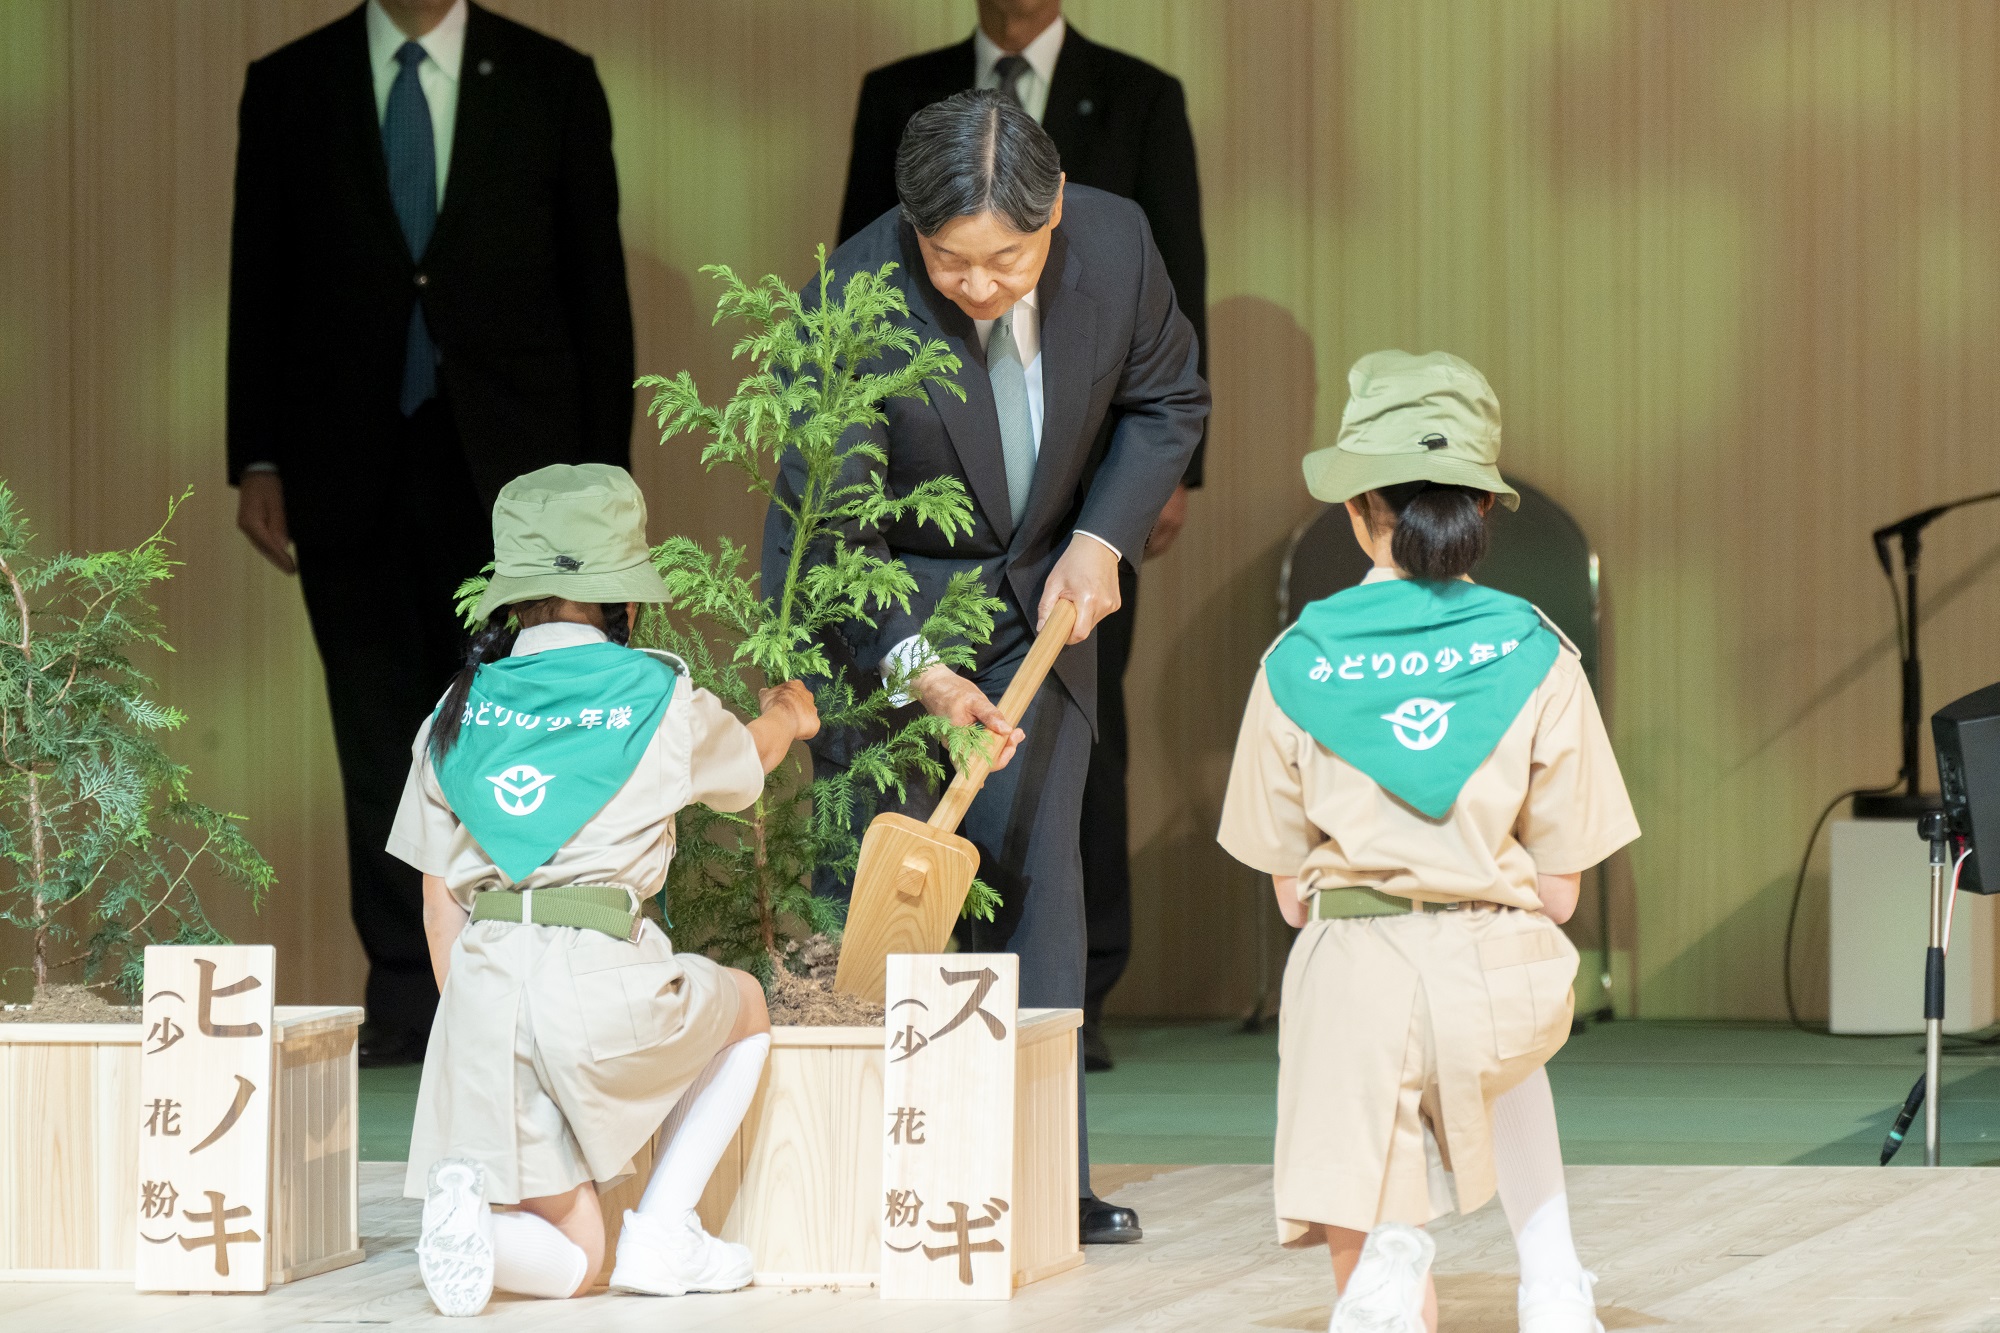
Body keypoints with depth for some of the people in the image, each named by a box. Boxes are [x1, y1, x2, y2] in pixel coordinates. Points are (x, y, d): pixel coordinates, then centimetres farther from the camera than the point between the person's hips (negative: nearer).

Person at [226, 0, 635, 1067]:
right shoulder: (288, 87, 6)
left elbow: (599, 291, 4)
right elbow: (258, 287, 8)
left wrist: (601, 482, 0)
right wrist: (257, 460, 1)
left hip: (507, 472, -1)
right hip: (349, 479, 1)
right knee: (383, 751, 4)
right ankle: (404, 1008, 11)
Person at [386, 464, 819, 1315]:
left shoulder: (460, 711, 15)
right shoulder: (661, 701, 6)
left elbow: (439, 902, 15)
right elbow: (752, 756, 30)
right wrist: (788, 713, 54)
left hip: (482, 988, 4)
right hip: (600, 978, -4)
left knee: (570, 1260, 14)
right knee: (744, 1008, 31)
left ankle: (469, 1204, -20)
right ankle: (662, 1234, 15)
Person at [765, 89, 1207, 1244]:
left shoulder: (1115, 242, -16)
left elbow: (1167, 399, 3)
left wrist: (1102, 537, -11)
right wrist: (911, 663, -37)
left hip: (1035, 595, 3)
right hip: (879, 606, -3)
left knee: (1033, 864, -4)